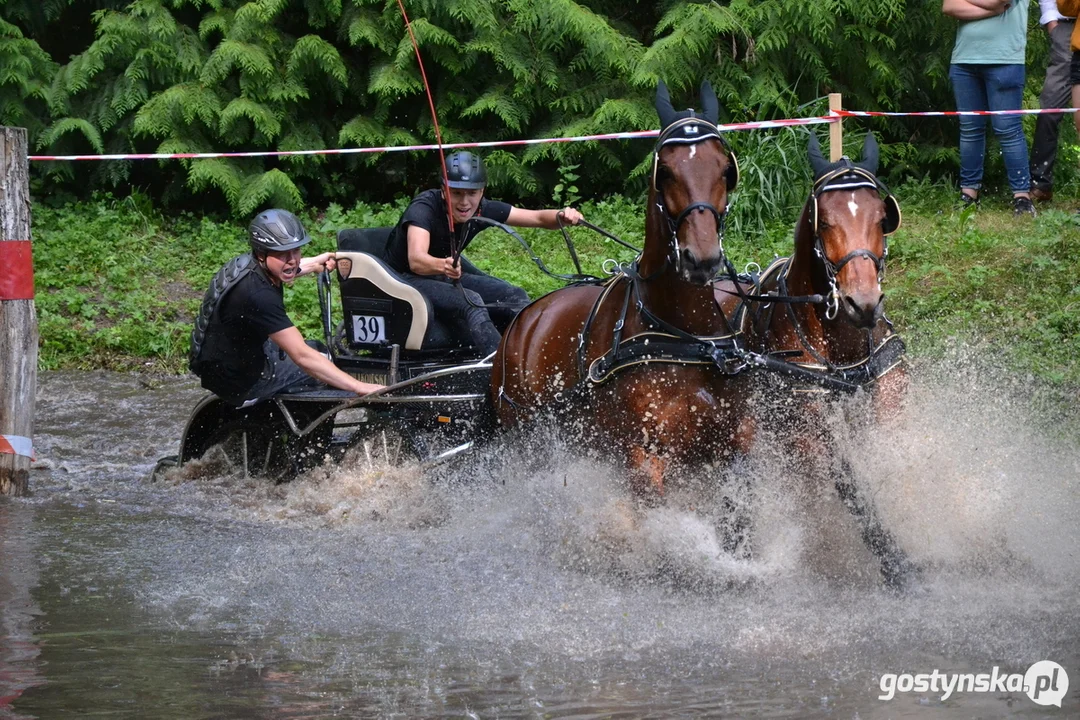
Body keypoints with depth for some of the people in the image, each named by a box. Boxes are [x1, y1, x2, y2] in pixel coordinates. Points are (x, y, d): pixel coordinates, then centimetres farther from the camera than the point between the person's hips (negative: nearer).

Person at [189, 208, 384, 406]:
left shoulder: (246, 264, -5)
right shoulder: (258, 295, -34)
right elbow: (303, 357, -34)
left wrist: (314, 263, 35)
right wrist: (360, 388, -34)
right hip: (240, 383, -9)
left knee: (316, 347, 26)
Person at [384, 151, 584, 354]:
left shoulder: (482, 210, -9)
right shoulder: (423, 208, -27)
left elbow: (539, 218, -7)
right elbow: (415, 260, -43)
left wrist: (563, 215, -30)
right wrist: (443, 265, -65)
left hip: (446, 277, 7)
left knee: (515, 297, -8)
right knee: (470, 301, -32)